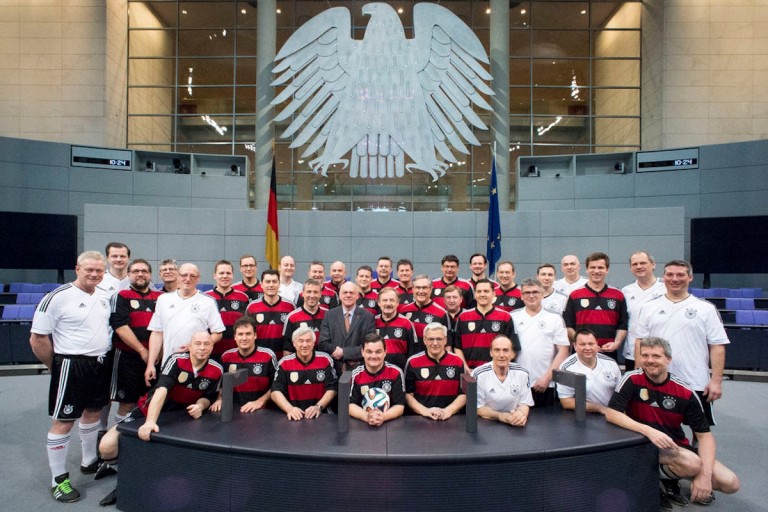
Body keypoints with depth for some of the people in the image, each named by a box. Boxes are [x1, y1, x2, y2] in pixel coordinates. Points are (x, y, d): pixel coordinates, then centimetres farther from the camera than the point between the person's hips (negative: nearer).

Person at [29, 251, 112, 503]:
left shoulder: (105, 296, 5)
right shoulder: (58, 297, -15)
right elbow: (37, 338, -12)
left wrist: (101, 355, 12)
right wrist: (55, 367, -5)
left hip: (100, 364, 7)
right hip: (71, 366, -7)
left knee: (93, 412, 20)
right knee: (63, 422, 3)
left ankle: (89, 461, 39)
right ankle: (58, 479, 18)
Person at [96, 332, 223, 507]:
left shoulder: (216, 370, -13)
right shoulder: (176, 361, -23)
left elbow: (208, 397, 2)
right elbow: (161, 390, -34)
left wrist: (200, 405, -21)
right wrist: (150, 421, -47)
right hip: (149, 412, -2)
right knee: (107, 446, -16)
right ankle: (118, 465, 19)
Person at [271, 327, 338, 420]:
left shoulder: (325, 360, 2)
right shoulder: (284, 363, 3)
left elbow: (332, 388, 2)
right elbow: (276, 391, -1)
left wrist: (318, 407, -13)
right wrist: (289, 409, -17)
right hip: (295, 416, 1)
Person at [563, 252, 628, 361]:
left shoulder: (618, 295, 8)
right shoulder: (575, 296, 3)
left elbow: (622, 325, 9)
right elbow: (568, 325, 1)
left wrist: (617, 343, -7)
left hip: (609, 353, 1)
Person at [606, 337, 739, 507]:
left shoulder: (686, 393, -9)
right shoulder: (633, 380, -15)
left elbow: (704, 435, -5)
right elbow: (611, 413, -23)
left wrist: (705, 475, -17)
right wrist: (648, 431, -34)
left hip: (677, 447, 4)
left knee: (730, 483, -9)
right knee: (692, 463, -28)